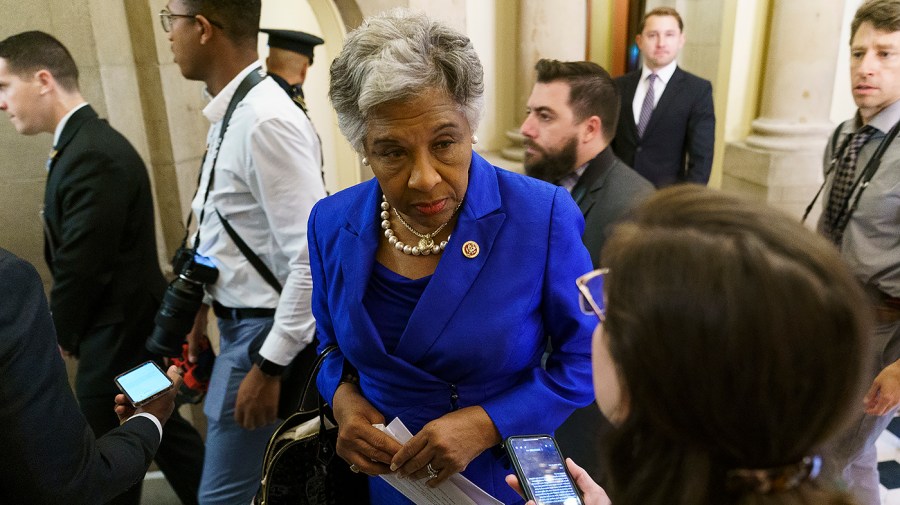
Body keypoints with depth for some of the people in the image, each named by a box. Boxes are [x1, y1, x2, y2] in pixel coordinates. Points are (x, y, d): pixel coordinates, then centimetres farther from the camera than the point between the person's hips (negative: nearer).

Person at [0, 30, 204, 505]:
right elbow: (76, 257, 11)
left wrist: (58, 336, -6)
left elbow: (80, 265, -22)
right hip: (131, 328, 9)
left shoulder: (91, 154, -23)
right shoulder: (88, 142, 9)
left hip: (119, 337, -9)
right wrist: (65, 328, 6)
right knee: (163, 432, 21)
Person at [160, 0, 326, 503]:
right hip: (238, 321, 9)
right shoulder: (231, 111, 5)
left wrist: (269, 365, -20)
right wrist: (204, 303, 20)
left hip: (266, 333, -9)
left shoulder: (267, 121, -24)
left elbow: (315, 255, -26)